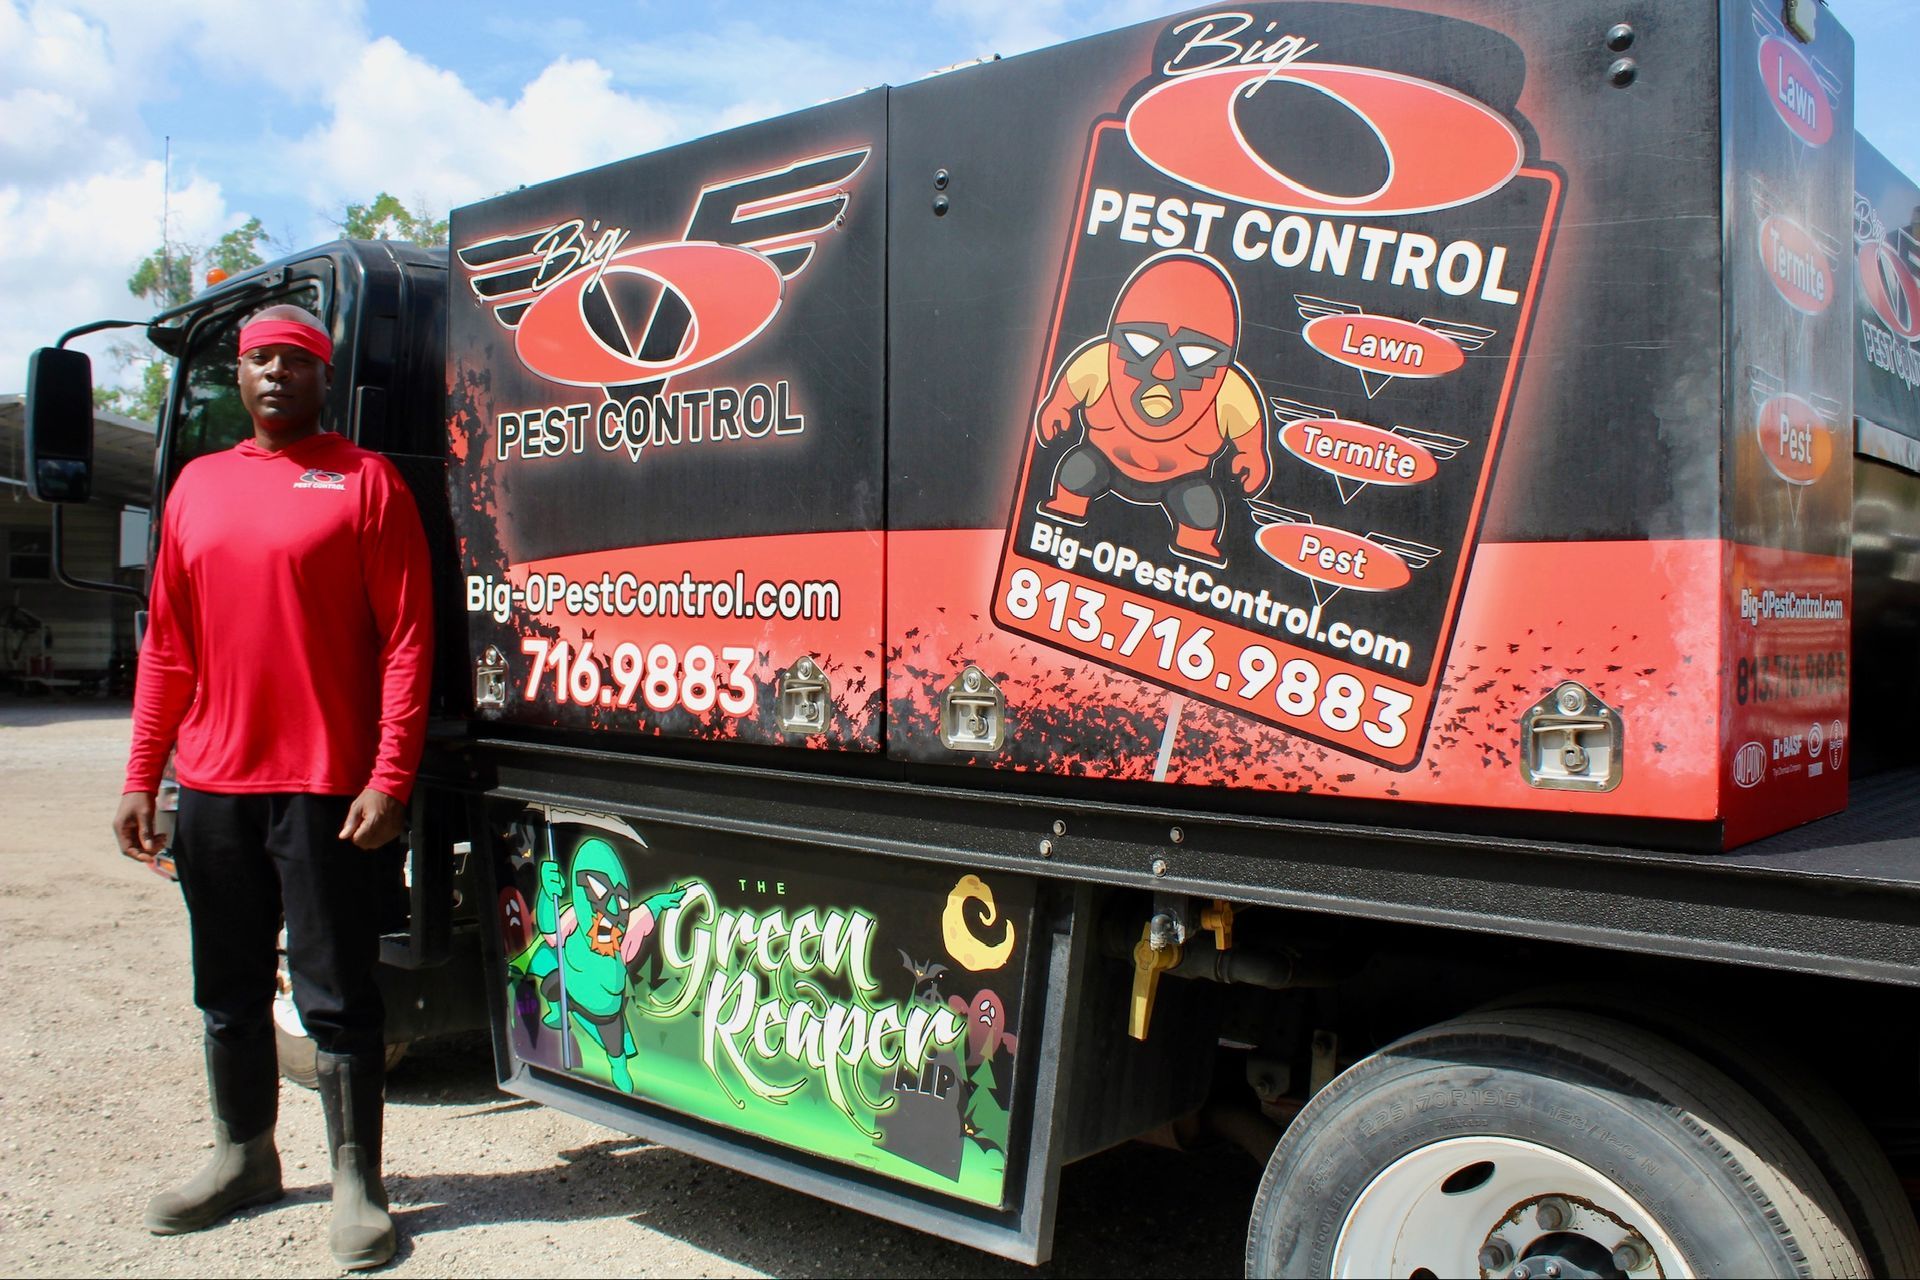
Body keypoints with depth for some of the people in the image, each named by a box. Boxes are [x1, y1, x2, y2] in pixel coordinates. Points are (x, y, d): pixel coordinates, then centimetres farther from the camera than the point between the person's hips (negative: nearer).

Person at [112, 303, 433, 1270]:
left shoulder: (365, 481, -2)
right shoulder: (198, 485, 14)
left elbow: (406, 639, -7)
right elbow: (167, 642, 14)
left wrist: (390, 777, -15)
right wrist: (141, 777, 9)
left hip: (325, 786, -5)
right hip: (212, 787, 5)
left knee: (336, 996, 1)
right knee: (229, 990, 16)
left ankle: (356, 1184, 13)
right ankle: (242, 1157, 32)